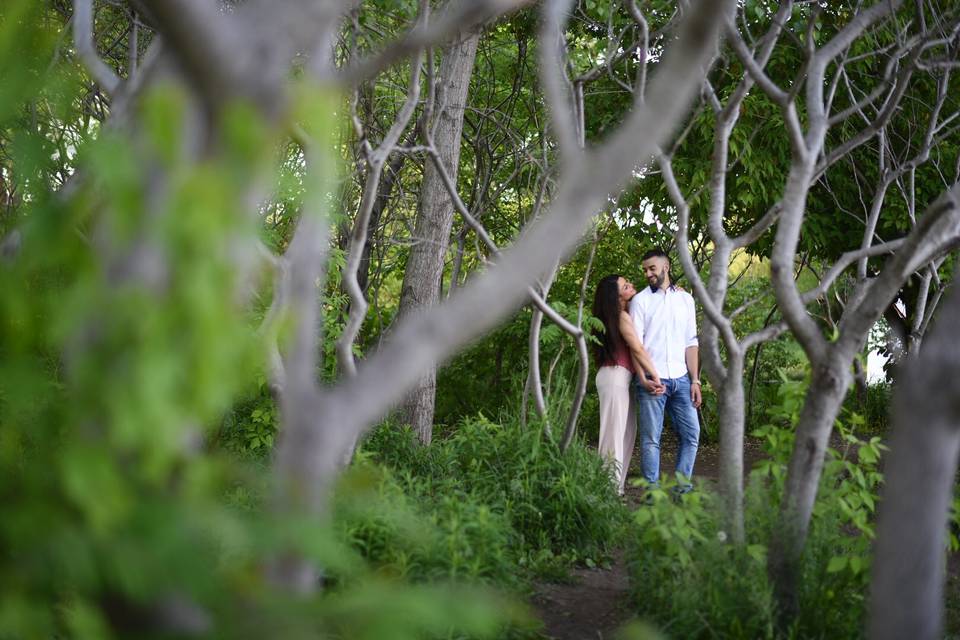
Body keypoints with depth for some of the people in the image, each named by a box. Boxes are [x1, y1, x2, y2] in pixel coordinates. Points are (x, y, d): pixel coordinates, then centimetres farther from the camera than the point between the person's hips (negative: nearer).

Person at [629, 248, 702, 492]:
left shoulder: (685, 299, 13)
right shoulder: (640, 300, 3)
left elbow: (691, 343, 11)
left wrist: (695, 380, 5)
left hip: (681, 380, 3)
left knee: (691, 434, 2)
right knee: (651, 439, -1)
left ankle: (682, 489, 11)